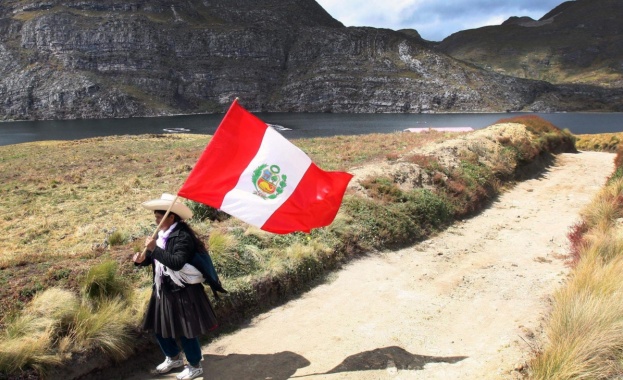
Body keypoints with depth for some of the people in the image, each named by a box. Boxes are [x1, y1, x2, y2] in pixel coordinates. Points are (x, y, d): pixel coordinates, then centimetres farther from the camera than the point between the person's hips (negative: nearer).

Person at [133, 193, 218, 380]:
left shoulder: (182, 236, -22)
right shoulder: (162, 234, 6)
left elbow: (177, 263, -33)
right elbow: (153, 257, 12)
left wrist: (154, 249, -34)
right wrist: (141, 259, -10)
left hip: (183, 292, -9)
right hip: (164, 290, 9)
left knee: (185, 330, 4)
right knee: (159, 327, 20)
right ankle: (173, 358, 43)